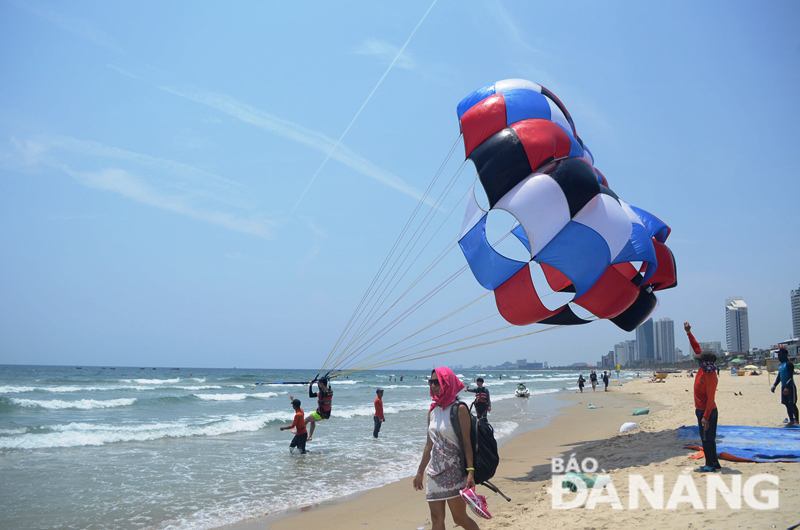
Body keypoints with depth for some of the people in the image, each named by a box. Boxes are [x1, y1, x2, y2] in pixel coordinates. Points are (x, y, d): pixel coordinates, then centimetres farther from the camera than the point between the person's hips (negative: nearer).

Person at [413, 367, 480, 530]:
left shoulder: (459, 409, -10)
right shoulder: (433, 410, 9)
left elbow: (466, 442, -13)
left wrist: (471, 471, -21)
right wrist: (420, 472, 17)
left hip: (454, 471, -6)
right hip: (434, 471, 6)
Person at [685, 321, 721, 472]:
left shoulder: (711, 378, -24)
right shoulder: (703, 369, 0)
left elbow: (710, 399, -25)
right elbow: (697, 348, 8)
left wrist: (705, 417, -26)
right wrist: (689, 333, 6)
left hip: (706, 411, -9)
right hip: (701, 410, 9)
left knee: (707, 439, -3)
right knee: (709, 439, 14)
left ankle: (710, 465, 4)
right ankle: (714, 463, 21)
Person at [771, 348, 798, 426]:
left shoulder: (789, 364, -13)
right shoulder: (781, 365, 14)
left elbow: (790, 377, -20)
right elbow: (779, 376, 21)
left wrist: (787, 387, -27)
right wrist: (774, 386, 12)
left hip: (790, 387, -9)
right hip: (784, 387, 9)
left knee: (792, 404, -7)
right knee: (787, 404, 10)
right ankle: (791, 421, 17)